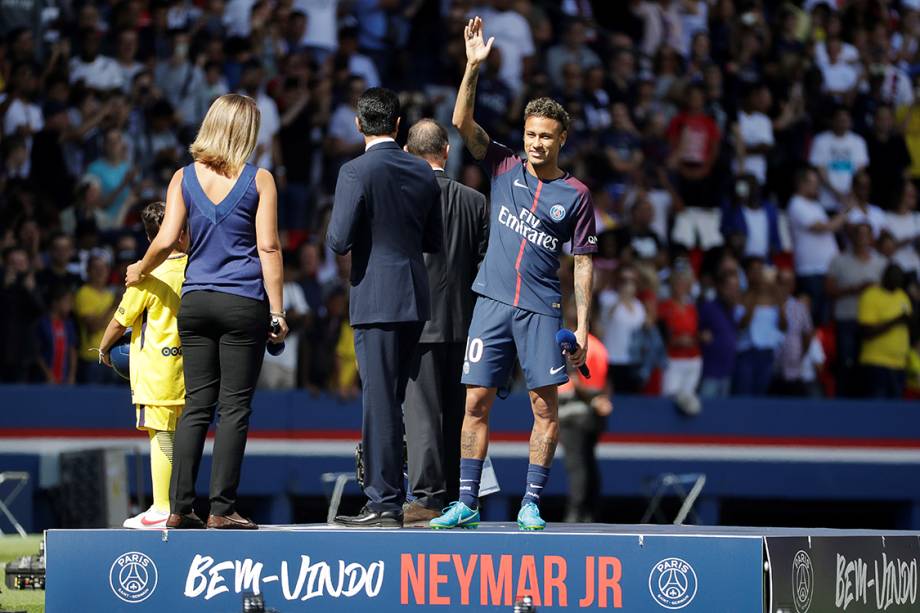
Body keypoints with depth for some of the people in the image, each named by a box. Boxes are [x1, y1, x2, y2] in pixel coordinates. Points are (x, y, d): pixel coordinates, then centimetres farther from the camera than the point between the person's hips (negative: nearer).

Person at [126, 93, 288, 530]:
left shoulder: (185, 178, 5)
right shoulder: (259, 180, -1)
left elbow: (165, 241, 0)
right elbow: (269, 248, -4)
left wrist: (140, 272, 19)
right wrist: (277, 313, -2)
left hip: (196, 300, 3)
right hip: (244, 305, -3)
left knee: (196, 405, 7)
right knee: (234, 407, -1)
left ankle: (179, 508, 2)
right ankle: (221, 510, -4)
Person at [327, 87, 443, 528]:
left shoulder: (357, 172, -12)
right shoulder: (423, 173, 8)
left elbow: (339, 241, -15)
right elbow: (434, 241, 13)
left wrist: (335, 232, 7)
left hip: (376, 297, -7)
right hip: (415, 297, 7)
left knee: (380, 399, -5)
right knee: (388, 400, 14)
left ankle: (385, 503, -5)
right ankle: (385, 495, 18)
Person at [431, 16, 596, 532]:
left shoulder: (576, 195, 3)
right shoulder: (505, 167, 9)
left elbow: (583, 263, 4)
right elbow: (463, 122, -1)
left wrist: (583, 325, -3)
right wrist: (474, 66, -13)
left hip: (542, 309, -2)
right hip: (493, 301, 2)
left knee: (546, 405, -6)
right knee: (477, 402, -1)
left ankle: (532, 505, 0)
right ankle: (467, 504, 3)